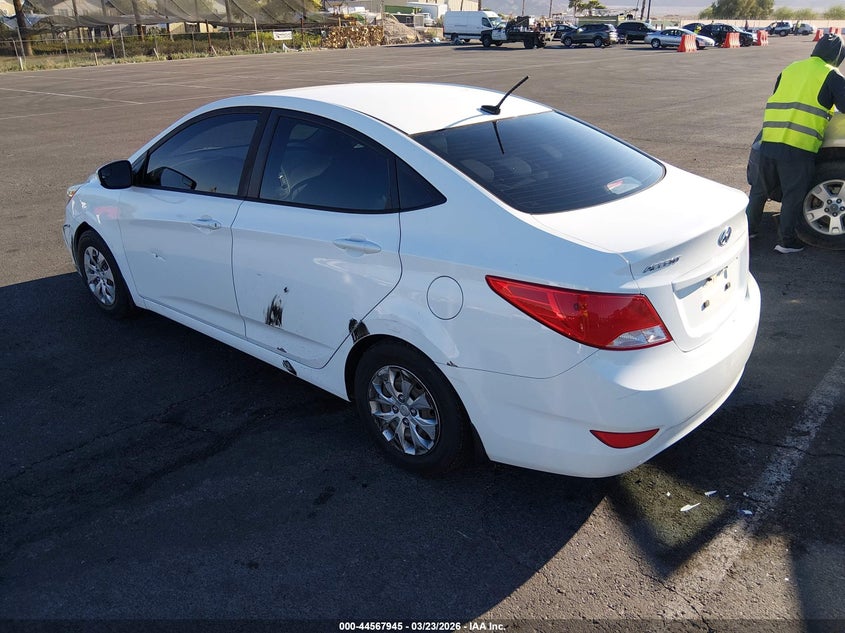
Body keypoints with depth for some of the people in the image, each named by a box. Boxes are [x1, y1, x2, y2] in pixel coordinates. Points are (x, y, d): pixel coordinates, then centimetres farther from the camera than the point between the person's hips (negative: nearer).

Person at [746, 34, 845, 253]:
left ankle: (748, 228, 26)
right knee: (794, 196, 5)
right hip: (799, 147, -5)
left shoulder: (790, 69, 19)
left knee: (760, 189, 17)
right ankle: (786, 241, 10)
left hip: (769, 142, 5)